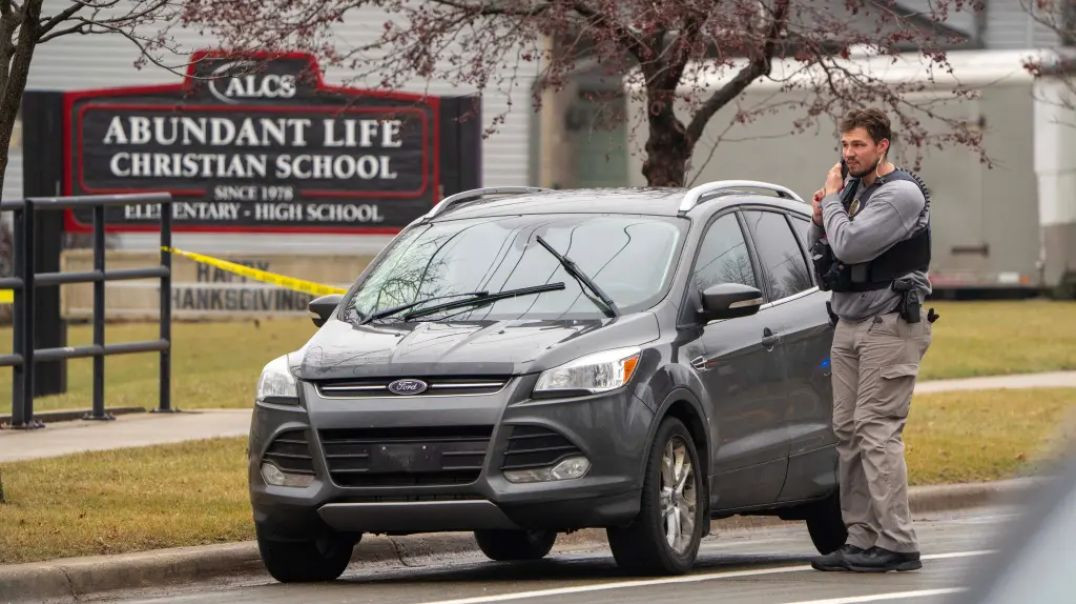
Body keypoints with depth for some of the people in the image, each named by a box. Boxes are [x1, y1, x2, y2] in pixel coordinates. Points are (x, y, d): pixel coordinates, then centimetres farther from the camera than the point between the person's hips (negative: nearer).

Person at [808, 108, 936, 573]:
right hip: (849, 325, 9)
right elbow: (827, 265, 21)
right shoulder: (853, 191, 17)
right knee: (849, 433, 5)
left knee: (877, 431, -14)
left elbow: (850, 246, -23)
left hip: (889, 325, -9)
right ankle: (862, 539, 8)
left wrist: (833, 199, -7)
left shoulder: (901, 194, -11)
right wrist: (820, 220, 4)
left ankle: (897, 544, -16)